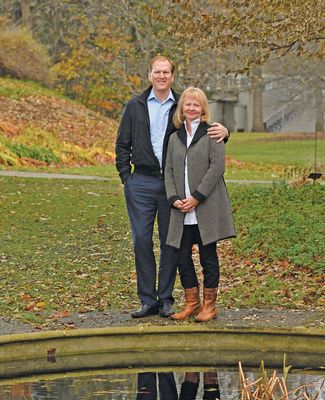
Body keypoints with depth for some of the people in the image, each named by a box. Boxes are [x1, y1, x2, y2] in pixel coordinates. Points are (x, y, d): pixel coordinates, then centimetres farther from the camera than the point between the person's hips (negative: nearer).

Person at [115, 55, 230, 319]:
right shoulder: (135, 106, 8)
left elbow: (205, 134, 9)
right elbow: (122, 144, 11)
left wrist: (223, 132, -14)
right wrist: (125, 176, 1)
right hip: (142, 183, 0)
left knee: (170, 242, 4)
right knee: (142, 240, -1)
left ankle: (166, 299, 13)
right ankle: (148, 300, 6)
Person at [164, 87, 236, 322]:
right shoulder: (175, 138, 14)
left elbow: (217, 167, -10)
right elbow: (169, 171, 13)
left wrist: (197, 197, -14)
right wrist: (174, 199, -4)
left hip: (207, 208, -5)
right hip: (183, 211, 5)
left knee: (208, 256, 2)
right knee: (182, 257, 5)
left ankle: (209, 305, 11)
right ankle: (192, 303, 17)